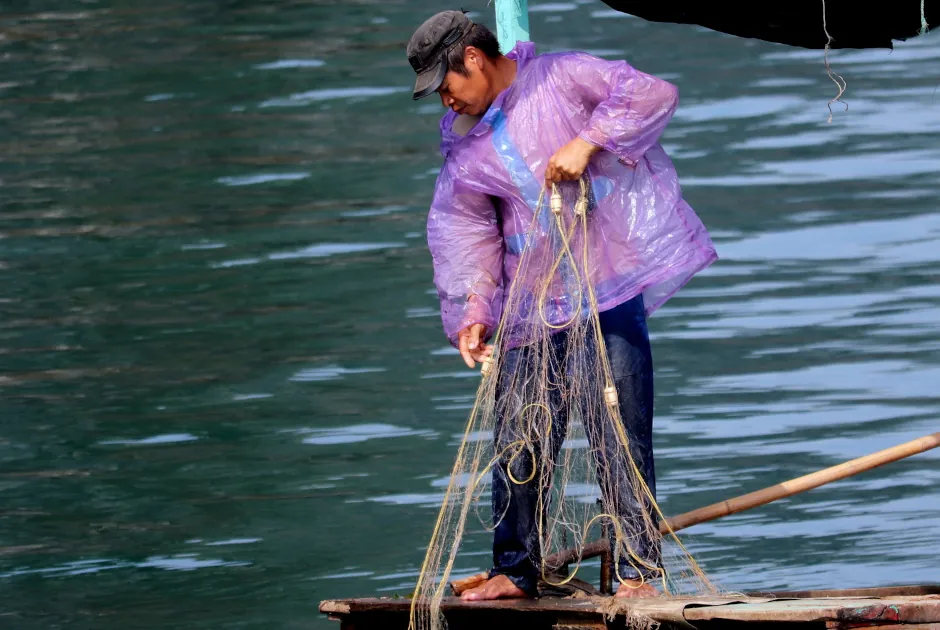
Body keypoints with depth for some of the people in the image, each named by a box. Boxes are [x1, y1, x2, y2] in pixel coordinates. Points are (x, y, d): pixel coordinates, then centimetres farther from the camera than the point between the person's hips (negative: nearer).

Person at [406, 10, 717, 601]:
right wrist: (471, 314, -4)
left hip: (612, 290, -5)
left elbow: (652, 94, -11)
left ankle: (637, 570, -2)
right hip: (531, 307, 5)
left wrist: (587, 142, -19)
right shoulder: (463, 142, 11)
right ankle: (515, 571, 18)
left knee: (622, 435, -7)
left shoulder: (561, 78, -4)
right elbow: (465, 233, 8)